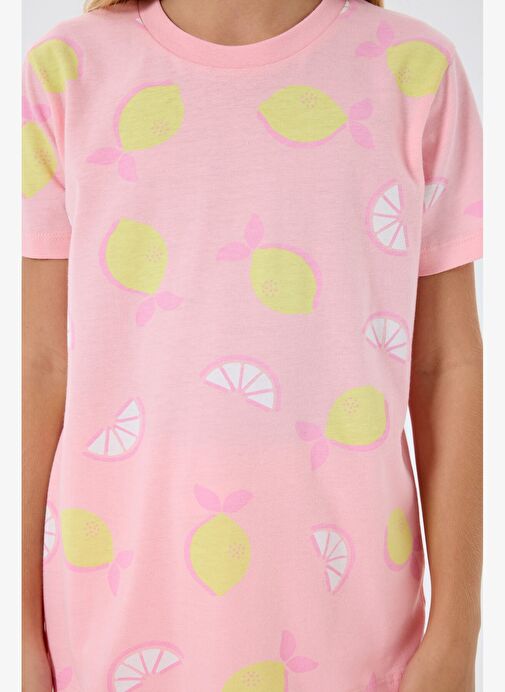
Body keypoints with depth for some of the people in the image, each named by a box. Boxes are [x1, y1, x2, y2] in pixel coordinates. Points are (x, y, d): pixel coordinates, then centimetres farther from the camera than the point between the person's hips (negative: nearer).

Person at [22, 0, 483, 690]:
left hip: (342, 605, 0)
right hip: (119, 598, 1)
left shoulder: (415, 72, -4)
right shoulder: (68, 73, -2)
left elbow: (449, 366, -2)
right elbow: (41, 368, -2)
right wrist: (23, 633, 2)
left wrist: (455, 635, -1)